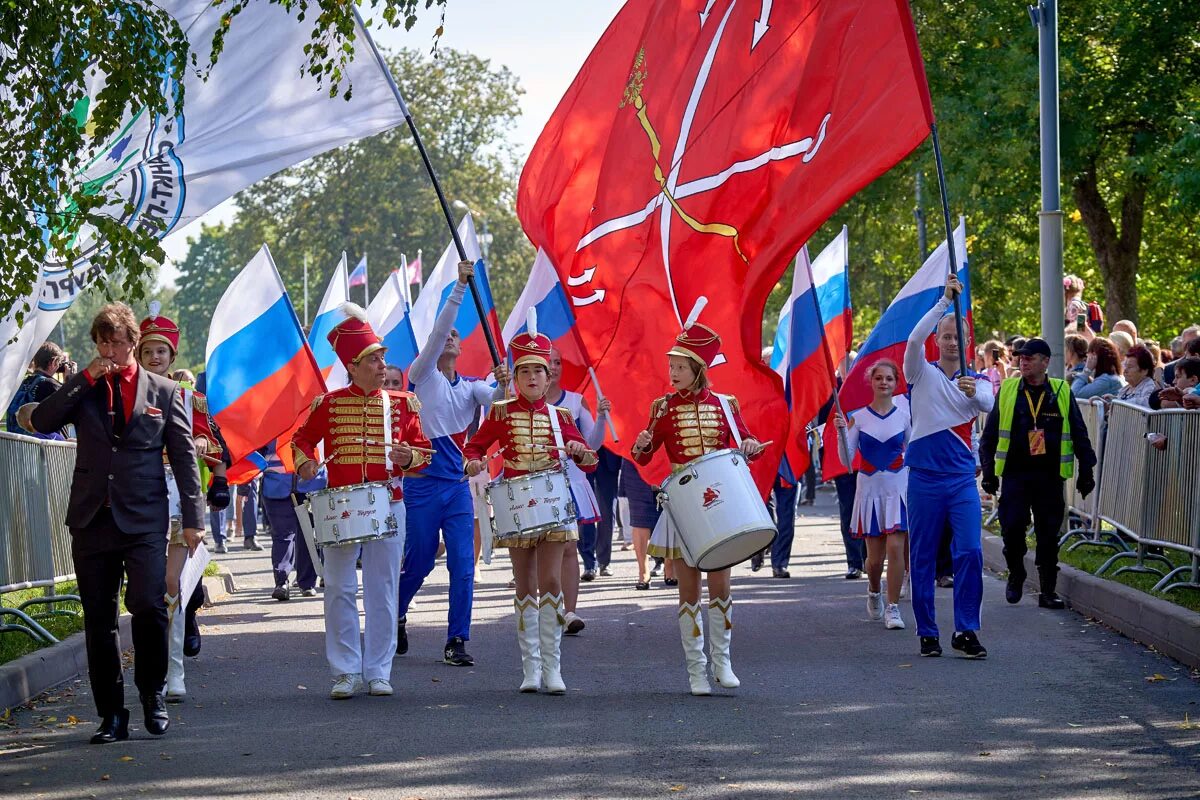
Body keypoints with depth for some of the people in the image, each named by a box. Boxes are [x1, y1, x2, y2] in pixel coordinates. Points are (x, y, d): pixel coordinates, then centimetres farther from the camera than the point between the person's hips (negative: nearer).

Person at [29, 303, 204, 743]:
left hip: (144, 521, -2)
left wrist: (192, 518, 2)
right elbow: (41, 421, -5)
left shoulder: (164, 392, 8)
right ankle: (111, 714, 11)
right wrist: (85, 378, -8)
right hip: (92, 520, 2)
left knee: (149, 607, -17)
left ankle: (152, 693, 6)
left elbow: (184, 457, 7)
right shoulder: (82, 390, 11)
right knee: (99, 622, 3)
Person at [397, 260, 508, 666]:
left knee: (463, 564, -6)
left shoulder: (471, 387, 13)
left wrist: (504, 384, -29)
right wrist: (460, 287, -19)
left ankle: (456, 641, -1)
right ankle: (395, 616, 31)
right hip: (423, 483, -3)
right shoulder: (422, 375, 1)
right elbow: (437, 331, -12)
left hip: (458, 485, 3)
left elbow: (497, 401, -6)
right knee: (419, 562, 5)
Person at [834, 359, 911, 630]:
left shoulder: (904, 415, 2)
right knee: (875, 556, 4)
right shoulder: (858, 418, 0)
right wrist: (841, 432, -17)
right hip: (870, 490, 0)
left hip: (899, 489, 0)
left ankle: (893, 607, -4)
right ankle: (874, 592, 36)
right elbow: (847, 460, -3)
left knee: (896, 547, -13)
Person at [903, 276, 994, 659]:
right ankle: (927, 633, 10)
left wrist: (974, 392, -36)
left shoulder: (977, 380, 9)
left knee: (970, 552, -10)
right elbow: (914, 339, -16)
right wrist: (945, 301, -21)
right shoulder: (922, 374, 4)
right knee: (922, 557, 2)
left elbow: (989, 403, -13)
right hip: (924, 476, -1)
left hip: (962, 477, 1)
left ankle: (966, 631, -5)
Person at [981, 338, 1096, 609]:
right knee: (1012, 530, -6)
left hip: (1049, 477, 0)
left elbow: (1079, 434, 9)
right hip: (1014, 475, 0)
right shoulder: (1007, 391, 5)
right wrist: (988, 471, 4)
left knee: (1048, 535, 2)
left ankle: (1048, 591, 9)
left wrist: (1086, 472, 6)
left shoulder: (1062, 393, 4)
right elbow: (989, 434, 9)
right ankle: (1015, 577, 19)